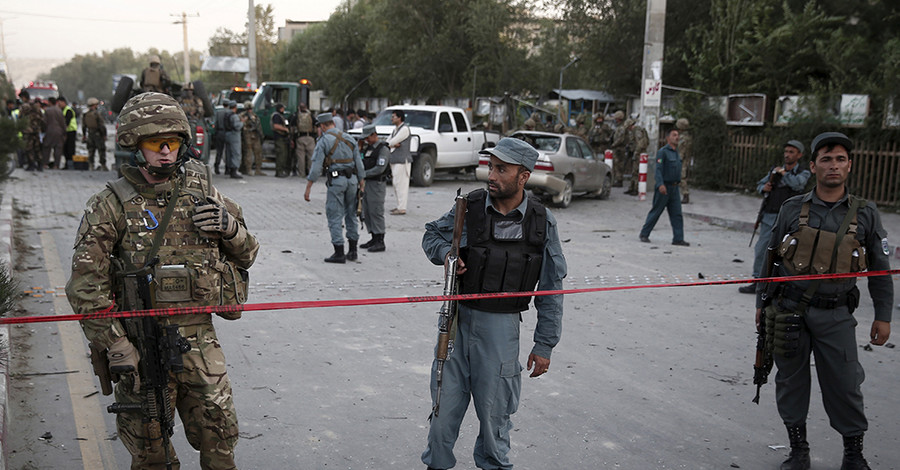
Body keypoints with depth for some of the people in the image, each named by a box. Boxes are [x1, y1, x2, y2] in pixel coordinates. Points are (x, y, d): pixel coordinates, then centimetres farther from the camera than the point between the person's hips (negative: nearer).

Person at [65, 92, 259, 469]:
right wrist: (116, 348, -12)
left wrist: (229, 226, -8)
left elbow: (247, 255, 13)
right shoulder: (112, 204, -5)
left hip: (200, 337, 3)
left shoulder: (202, 191, 5)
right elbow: (86, 286, -7)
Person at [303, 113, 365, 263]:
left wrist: (308, 187, -8)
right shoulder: (349, 138, 12)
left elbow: (316, 166, -10)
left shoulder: (323, 141, -5)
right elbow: (359, 162, 12)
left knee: (334, 217, 0)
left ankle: (339, 253, -3)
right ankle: (353, 251, 18)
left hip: (336, 180, -6)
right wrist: (362, 182, 17)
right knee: (351, 214, 15)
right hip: (352, 179, 6)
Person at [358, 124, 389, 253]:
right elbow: (362, 164, 21)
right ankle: (374, 239, 19)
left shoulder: (383, 149, -11)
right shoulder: (367, 148, 16)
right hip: (366, 184, 9)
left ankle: (380, 243, -5)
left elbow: (379, 168, -20)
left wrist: (363, 174, -17)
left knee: (376, 212, -9)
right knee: (367, 213, 10)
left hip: (377, 184, -9)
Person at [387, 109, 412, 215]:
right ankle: (399, 205, 20)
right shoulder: (395, 129, 19)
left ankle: (402, 208, -10)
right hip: (394, 160, 10)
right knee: (396, 183, 13)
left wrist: (391, 144, 6)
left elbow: (392, 142, -15)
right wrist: (394, 145, -7)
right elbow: (388, 142, 13)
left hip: (402, 160, -10)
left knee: (401, 184, -10)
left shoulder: (405, 128, -12)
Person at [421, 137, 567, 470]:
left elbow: (550, 290, 1)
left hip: (501, 326, -1)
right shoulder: (470, 206, -5)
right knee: (445, 402, 11)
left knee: (493, 409, 10)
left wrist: (544, 345, 1)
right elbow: (432, 234, 14)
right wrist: (445, 253, -9)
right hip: (457, 318, 1)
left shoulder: (542, 222, -5)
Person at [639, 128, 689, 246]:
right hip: (664, 187, -7)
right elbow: (658, 169, -19)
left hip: (674, 187, 7)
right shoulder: (662, 152, -10)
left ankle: (678, 239, -1)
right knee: (656, 212, 1)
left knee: (677, 214, 0)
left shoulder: (676, 152, 15)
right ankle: (644, 234, 13)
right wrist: (660, 184, -30)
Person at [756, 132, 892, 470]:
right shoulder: (792, 210, 2)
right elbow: (771, 259, 8)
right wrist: (761, 303, 8)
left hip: (836, 315, -1)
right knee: (791, 381, 8)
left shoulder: (865, 214, 1)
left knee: (844, 385, 2)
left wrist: (883, 317, 3)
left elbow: (880, 270, 6)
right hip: (789, 311, 1)